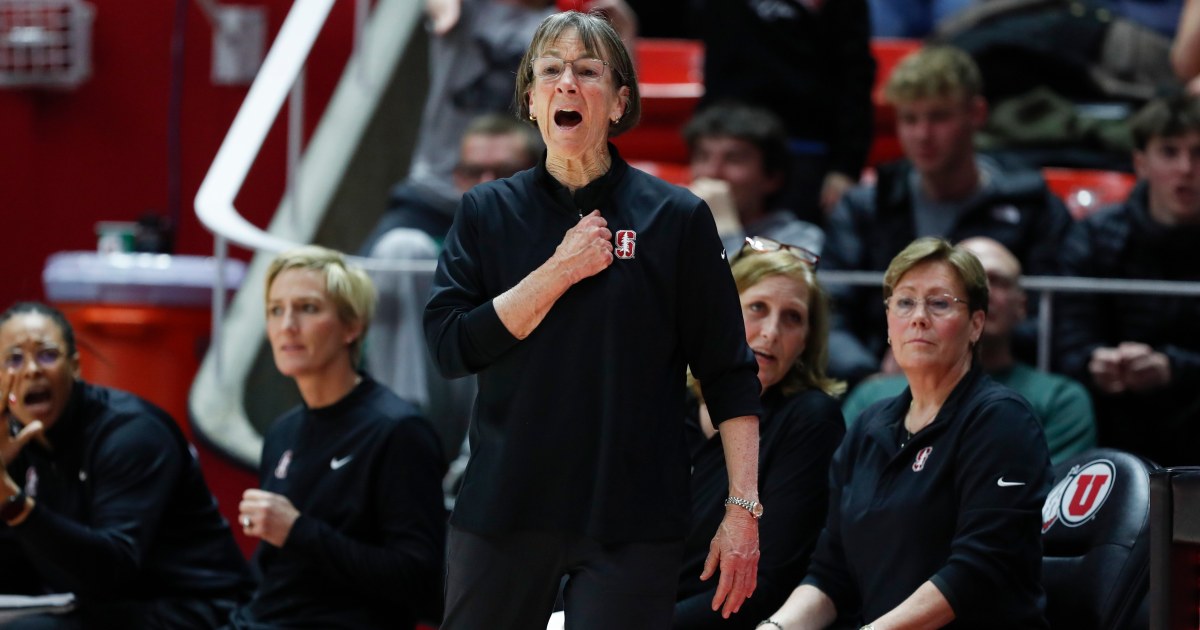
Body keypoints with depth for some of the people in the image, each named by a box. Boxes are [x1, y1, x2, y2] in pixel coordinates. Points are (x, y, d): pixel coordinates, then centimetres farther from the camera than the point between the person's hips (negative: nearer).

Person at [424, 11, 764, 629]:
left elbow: (729, 375, 1)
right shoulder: (487, 213, 7)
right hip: (504, 504, 2)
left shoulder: (677, 218, 1)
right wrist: (560, 272, -10)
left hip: (631, 520, -2)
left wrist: (743, 507, -6)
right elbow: (448, 346, -3)